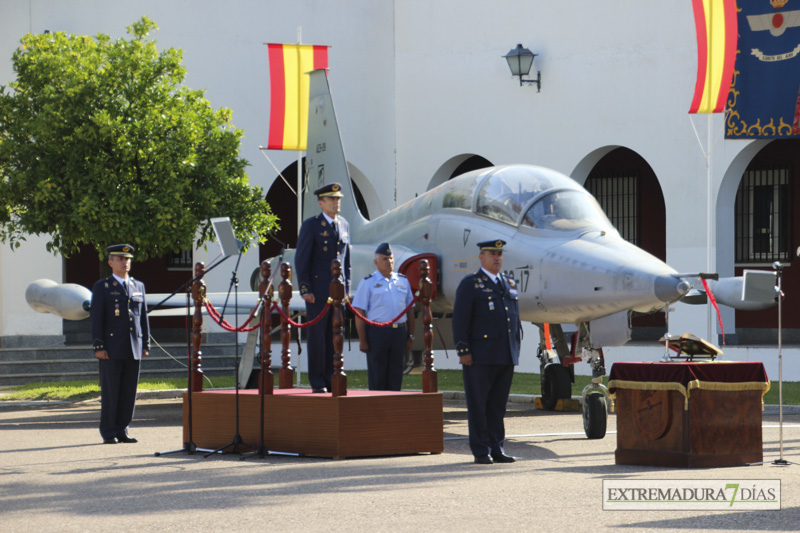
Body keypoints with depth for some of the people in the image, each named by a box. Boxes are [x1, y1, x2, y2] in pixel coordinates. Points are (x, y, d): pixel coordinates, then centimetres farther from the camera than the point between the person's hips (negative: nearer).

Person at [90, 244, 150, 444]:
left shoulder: (138, 286, 15)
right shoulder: (102, 287, 2)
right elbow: (96, 319, -3)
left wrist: (146, 345, 11)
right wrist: (99, 347, -11)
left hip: (133, 350, 4)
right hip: (112, 350, -4)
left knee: (129, 393, 4)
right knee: (110, 392, -3)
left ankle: (122, 431, 10)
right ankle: (109, 433, 3)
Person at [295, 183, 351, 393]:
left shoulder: (344, 225, 14)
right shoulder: (311, 225, -4)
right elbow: (301, 260, -6)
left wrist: (347, 287, 13)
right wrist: (305, 289, -11)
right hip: (317, 292, -5)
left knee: (335, 336, 5)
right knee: (317, 335, -3)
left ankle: (331, 380, 11)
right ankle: (317, 382, 2)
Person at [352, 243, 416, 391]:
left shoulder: (403, 281, 14)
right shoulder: (368, 283, 1)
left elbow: (410, 310, 17)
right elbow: (359, 312, -3)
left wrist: (410, 336, 12)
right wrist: (362, 340, -10)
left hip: (399, 333, 4)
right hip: (377, 332, -4)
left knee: (396, 375, 6)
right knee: (377, 377, -2)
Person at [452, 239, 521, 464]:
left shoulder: (509, 284, 17)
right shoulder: (470, 284, -2)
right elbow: (460, 319, -7)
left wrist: (516, 348, 16)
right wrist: (463, 351, -13)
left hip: (506, 357, 6)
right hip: (481, 356, -6)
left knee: (498, 404, 8)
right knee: (478, 404, -1)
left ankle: (496, 448, 13)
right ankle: (481, 451, 2)